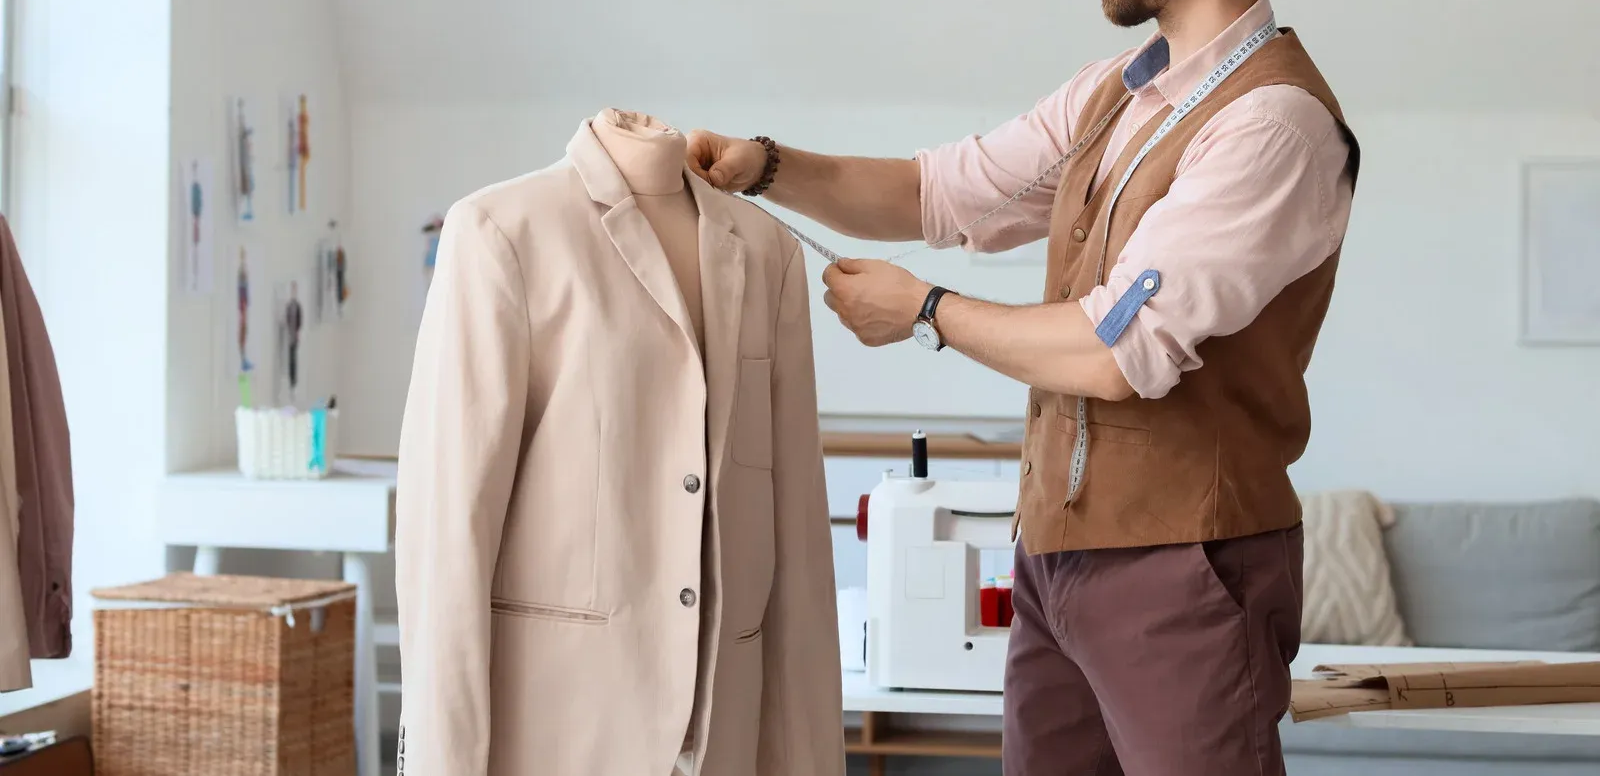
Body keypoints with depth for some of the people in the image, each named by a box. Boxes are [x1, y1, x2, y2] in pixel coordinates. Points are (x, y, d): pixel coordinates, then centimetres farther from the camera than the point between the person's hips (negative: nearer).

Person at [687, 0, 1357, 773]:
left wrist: (924, 310, -7)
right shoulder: (1110, 93, 10)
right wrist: (766, 166, 1)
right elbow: (937, 193, 17)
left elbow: (1117, 351, -21)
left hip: (1178, 566, -7)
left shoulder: (1276, 121, -17)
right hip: (1055, 551, 8)